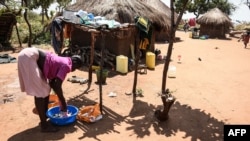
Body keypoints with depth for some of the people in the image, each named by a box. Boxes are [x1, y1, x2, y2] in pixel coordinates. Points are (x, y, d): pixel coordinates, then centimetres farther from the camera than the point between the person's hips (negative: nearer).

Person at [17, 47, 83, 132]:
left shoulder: (62, 62, 17)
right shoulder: (66, 65, -9)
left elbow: (53, 82, 22)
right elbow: (57, 85, -18)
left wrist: (61, 100, 24)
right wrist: (63, 102, -6)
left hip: (30, 56, 10)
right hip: (28, 57, -10)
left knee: (46, 89, 16)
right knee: (40, 92, -6)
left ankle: (45, 116, 28)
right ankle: (44, 125, 4)